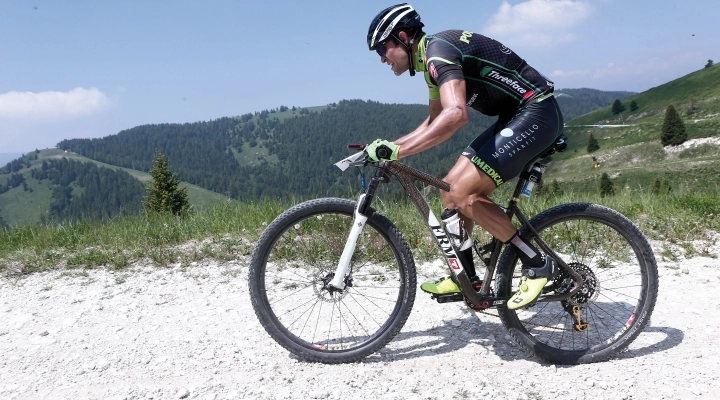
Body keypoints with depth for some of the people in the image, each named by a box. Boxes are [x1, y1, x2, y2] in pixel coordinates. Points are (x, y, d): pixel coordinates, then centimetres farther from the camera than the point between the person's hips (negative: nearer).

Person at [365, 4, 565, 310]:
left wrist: (398, 151, -35)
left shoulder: (438, 49, -18)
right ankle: (465, 277, 17)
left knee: (463, 193, -17)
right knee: (450, 188, 8)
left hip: (536, 114, -10)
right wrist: (388, 146, 14)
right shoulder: (432, 60, 13)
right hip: (515, 117, 10)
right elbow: (434, 123, 23)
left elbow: (455, 115, -36)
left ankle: (537, 264, -5)